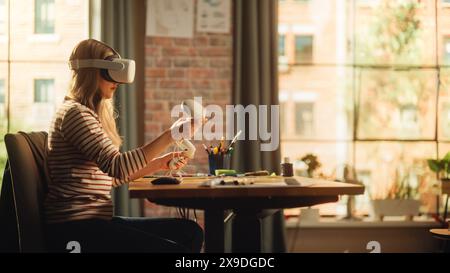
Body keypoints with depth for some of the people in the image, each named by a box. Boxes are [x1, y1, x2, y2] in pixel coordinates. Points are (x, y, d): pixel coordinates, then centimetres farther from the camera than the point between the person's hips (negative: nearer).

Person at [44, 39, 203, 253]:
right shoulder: (74, 113, -9)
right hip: (74, 228, -9)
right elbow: (116, 167, -21)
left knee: (190, 232, -4)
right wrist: (170, 135, -22)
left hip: (95, 219, 9)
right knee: (175, 249, -21)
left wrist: (158, 164, 14)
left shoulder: (91, 114, 20)